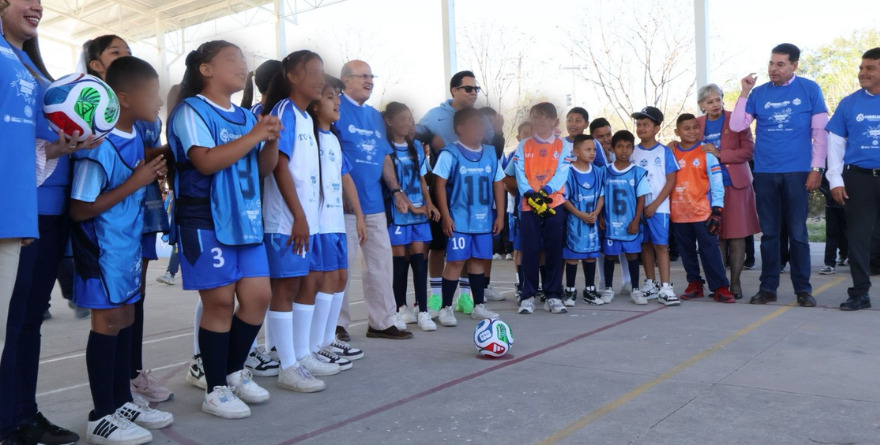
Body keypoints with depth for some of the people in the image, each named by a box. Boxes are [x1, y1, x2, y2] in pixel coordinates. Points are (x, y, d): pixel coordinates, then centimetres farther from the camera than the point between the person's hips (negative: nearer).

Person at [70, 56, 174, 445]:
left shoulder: (136, 135, 2)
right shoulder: (100, 146, -23)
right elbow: (80, 209, -21)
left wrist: (152, 173, 0)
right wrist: (134, 183, -21)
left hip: (128, 241, 8)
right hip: (102, 247, -8)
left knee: (124, 318, 14)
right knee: (108, 322, -1)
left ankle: (123, 400, 28)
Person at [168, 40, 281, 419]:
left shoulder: (245, 117, 15)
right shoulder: (192, 110, -6)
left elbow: (263, 168, 17)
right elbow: (206, 161, -20)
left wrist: (271, 142, -2)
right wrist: (255, 134, -18)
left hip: (246, 219, 7)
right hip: (206, 221, -7)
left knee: (258, 295, 5)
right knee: (220, 302, -3)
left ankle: (235, 371, 25)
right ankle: (215, 390, 11)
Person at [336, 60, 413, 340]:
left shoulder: (375, 116, 18)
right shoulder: (335, 109, -4)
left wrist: (396, 190, 11)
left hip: (374, 201, 7)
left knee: (381, 262, 9)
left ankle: (383, 321, 18)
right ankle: (336, 323, 12)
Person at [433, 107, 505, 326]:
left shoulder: (490, 153, 8)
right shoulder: (450, 154, -7)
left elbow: (498, 184, 12)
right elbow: (440, 185, -8)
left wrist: (500, 214, 8)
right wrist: (446, 217, -12)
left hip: (485, 219, 5)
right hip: (459, 220, -5)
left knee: (478, 260, 12)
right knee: (456, 261, -3)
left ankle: (478, 306, 23)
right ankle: (446, 308, 8)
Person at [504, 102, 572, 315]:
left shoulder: (563, 146, 7)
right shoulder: (523, 146, 9)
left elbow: (561, 174, -5)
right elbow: (519, 174, -1)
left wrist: (545, 191, -20)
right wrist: (530, 195, -16)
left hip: (554, 204, 0)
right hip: (528, 206, 0)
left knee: (554, 250, 4)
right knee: (530, 251, 1)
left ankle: (553, 296, 12)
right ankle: (527, 296, 9)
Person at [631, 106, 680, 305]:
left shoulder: (664, 152, 0)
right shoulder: (632, 152, 8)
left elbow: (670, 181, -3)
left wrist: (655, 205, -11)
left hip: (658, 207, -3)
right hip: (638, 207, 3)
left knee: (661, 245, -6)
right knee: (645, 245, 9)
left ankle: (665, 289, -8)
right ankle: (651, 284, 19)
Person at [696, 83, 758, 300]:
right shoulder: (698, 124, 9)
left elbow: (749, 150, -6)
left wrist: (720, 154, -14)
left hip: (735, 185, -2)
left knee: (737, 235, -1)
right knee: (715, 235, 2)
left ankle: (735, 283, 6)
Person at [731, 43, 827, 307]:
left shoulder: (809, 89, 2)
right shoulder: (759, 93, 7)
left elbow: (820, 132, 1)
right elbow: (736, 126, 2)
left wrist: (816, 168, -6)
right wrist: (744, 92, -5)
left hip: (797, 172, -2)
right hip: (764, 173, 2)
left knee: (798, 233, 2)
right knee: (769, 233, 8)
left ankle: (803, 289, 12)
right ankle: (768, 288, 15)